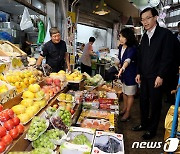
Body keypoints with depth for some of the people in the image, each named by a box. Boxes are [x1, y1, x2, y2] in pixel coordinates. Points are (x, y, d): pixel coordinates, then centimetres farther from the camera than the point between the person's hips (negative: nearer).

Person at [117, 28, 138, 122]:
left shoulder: (132, 48, -25)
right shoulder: (121, 47, -1)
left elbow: (128, 60, -44)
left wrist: (123, 68, -58)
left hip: (131, 74, -8)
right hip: (123, 72, 8)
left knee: (130, 94, 4)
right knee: (124, 92, 19)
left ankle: (127, 113, 17)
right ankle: (124, 109, 36)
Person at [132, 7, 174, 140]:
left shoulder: (166, 34, -8)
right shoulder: (145, 36, 13)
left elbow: (167, 58, -12)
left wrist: (160, 76, -15)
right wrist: (139, 73, 10)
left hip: (156, 77, -6)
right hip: (144, 77, 6)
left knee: (155, 103, 5)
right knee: (143, 101, 13)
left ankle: (152, 129, 20)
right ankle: (144, 124, 31)